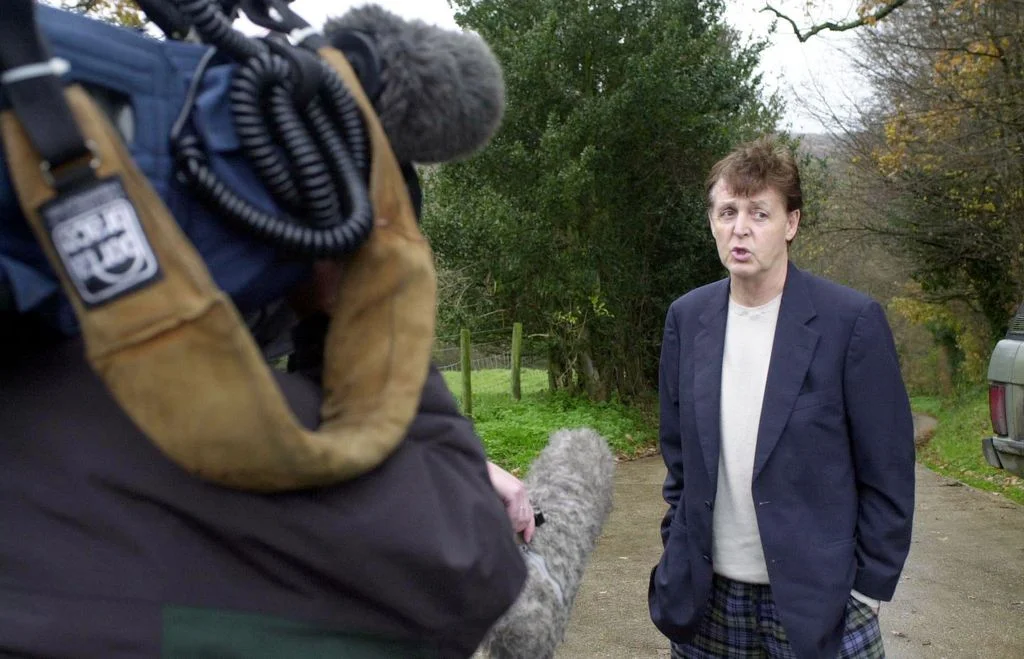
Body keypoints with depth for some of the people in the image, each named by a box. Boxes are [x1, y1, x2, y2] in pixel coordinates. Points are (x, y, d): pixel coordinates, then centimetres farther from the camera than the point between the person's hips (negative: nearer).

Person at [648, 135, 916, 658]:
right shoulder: (687, 318, 1)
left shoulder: (852, 321, -10)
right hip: (706, 594, 4)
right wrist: (676, 551, 8)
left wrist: (868, 589, -6)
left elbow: (888, 473, -7)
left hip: (816, 598, -3)